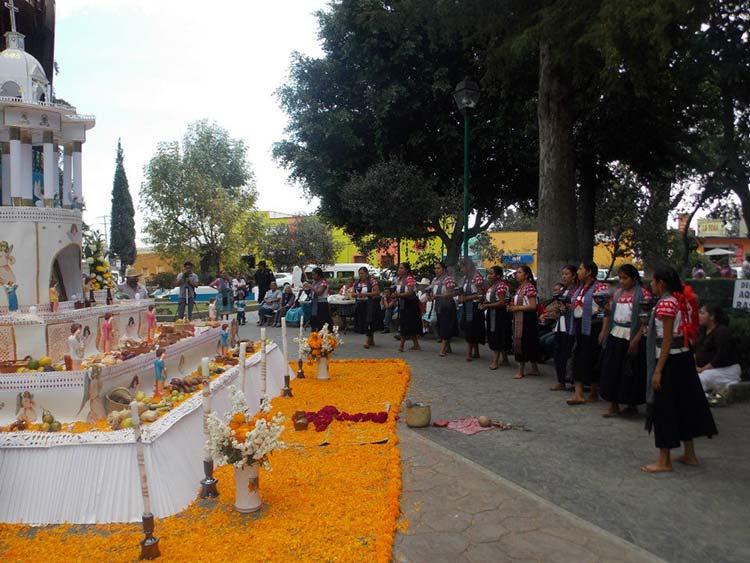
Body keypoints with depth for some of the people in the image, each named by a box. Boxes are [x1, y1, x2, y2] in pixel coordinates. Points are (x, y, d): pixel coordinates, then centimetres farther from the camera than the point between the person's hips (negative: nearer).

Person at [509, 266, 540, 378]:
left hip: (526, 319, -9)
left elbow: (533, 306, -18)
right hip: (518, 319, 9)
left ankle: (521, 370, 1)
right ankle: (535, 369, 21)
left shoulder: (529, 287, -13)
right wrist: (512, 306, 4)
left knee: (522, 343, -6)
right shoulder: (519, 287, 15)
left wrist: (517, 308, -16)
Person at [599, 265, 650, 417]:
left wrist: (636, 340, -20)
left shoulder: (643, 294, -8)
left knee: (630, 373, 3)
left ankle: (633, 406, 20)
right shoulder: (617, 293, 12)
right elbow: (609, 314, 16)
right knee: (612, 371, 6)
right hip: (615, 336, 6)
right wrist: (604, 331, 3)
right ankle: (614, 406, 15)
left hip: (631, 338, -6)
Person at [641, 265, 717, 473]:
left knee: (664, 408, 0)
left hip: (670, 361, -9)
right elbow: (685, 334, 10)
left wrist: (658, 370, -18)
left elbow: (667, 341, -19)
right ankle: (689, 454, 29)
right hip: (684, 357, 9)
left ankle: (664, 461, 8)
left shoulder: (665, 304, -17)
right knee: (684, 403, 17)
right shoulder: (680, 301, 9)